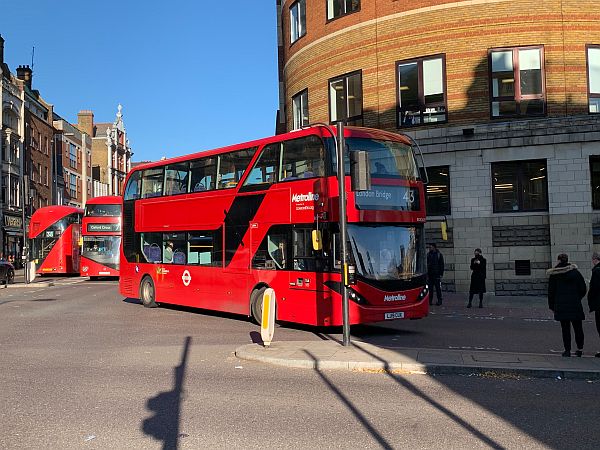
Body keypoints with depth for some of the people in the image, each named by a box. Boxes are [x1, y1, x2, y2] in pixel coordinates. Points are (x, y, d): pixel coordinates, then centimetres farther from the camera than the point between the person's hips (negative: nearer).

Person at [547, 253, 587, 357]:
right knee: (577, 327, 10)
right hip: (575, 305, 1)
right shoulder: (575, 272, 2)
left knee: (565, 329, 2)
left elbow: (551, 291, 1)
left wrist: (552, 306, 8)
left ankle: (567, 350, 2)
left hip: (561, 305, -1)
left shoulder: (554, 275, -2)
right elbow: (583, 289, 4)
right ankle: (580, 349, 12)